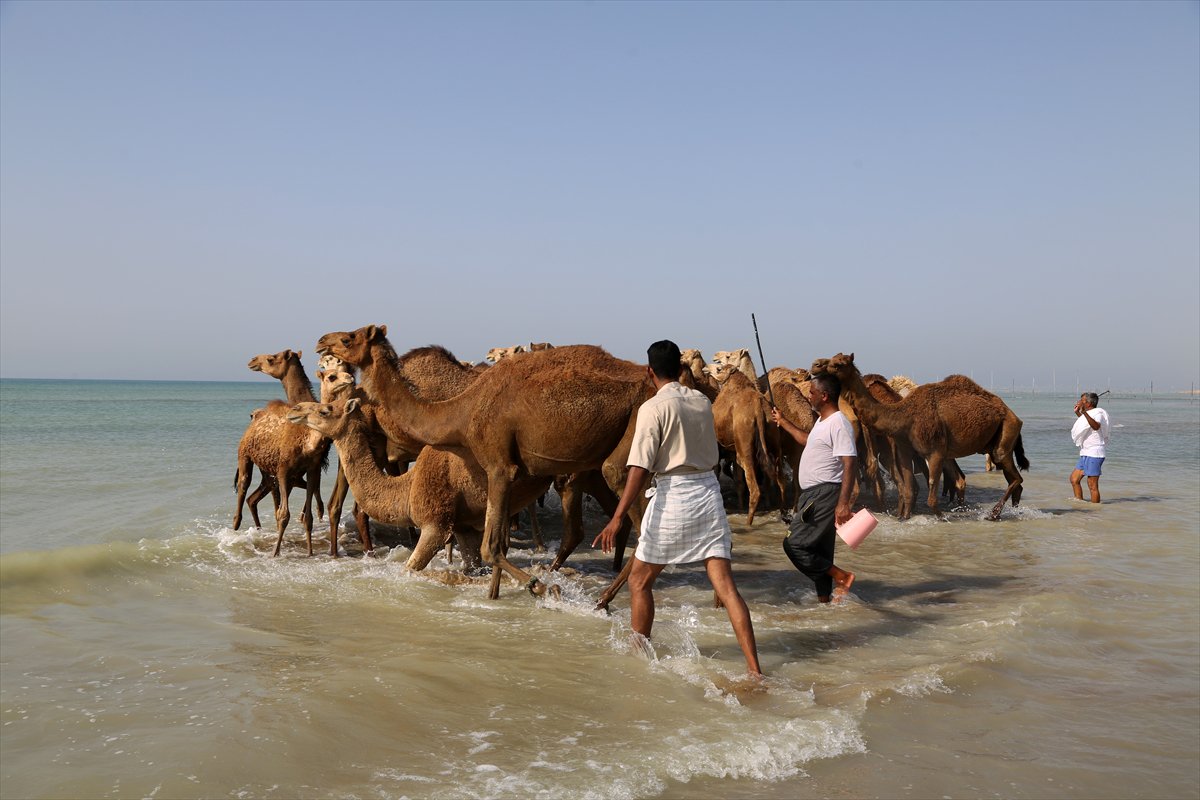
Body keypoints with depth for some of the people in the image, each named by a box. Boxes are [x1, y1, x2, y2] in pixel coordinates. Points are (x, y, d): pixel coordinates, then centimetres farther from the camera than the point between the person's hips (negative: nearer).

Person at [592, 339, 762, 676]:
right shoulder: (702, 402, 9)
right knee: (725, 584, 2)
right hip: (709, 492, 6)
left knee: (639, 581, 13)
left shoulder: (654, 407, -9)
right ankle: (754, 668, -3)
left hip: (673, 496, -6)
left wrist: (617, 517, -18)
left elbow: (640, 467, -16)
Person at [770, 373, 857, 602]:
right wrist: (783, 422, 41)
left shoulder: (839, 424, -17)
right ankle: (824, 599, 19)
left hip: (825, 495, -10)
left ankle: (841, 576, -7)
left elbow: (849, 465, -23)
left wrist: (843, 504, -29)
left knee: (794, 544, -12)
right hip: (813, 495, 10)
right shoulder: (822, 421, 15)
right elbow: (808, 441, 37)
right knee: (820, 553, 13)